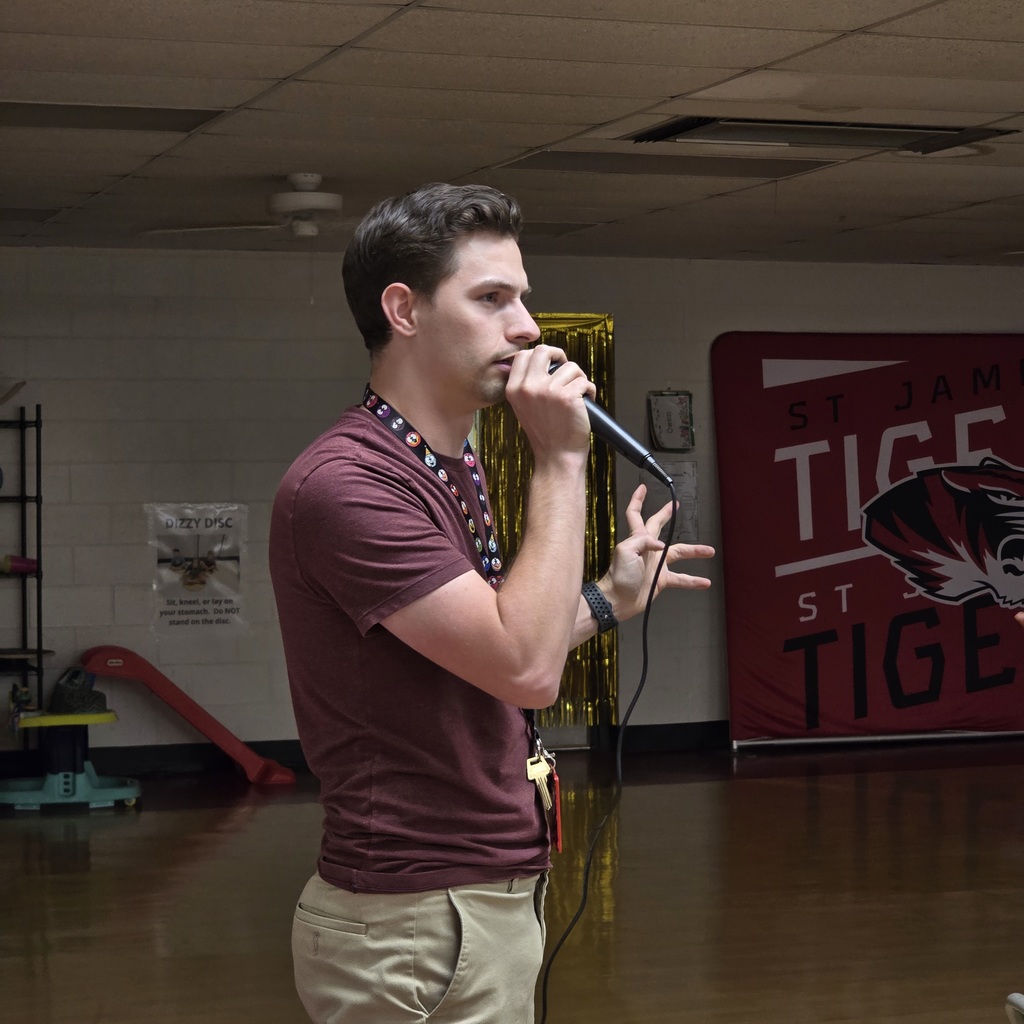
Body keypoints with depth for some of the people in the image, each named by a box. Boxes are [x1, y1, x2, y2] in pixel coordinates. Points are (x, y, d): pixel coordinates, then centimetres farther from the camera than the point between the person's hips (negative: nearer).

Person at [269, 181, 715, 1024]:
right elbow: (527, 670, -24)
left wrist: (611, 597, 19)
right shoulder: (346, 483, -19)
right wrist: (561, 460, -20)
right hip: (416, 925, -10)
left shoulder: (453, 471, 12)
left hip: (496, 898, 10)